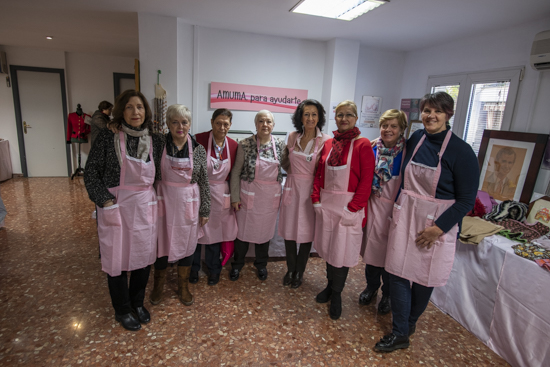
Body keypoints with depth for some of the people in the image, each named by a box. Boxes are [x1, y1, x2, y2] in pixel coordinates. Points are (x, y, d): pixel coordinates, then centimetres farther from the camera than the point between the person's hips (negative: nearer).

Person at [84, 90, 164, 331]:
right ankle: (122, 310, 33)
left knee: (144, 256, 13)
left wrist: (154, 201, 2)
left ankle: (137, 303, 38)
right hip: (115, 207, -3)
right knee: (117, 259, 10)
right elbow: (91, 173, -5)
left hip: (144, 207, 4)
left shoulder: (155, 141, 1)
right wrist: (105, 201, -13)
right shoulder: (108, 138, -8)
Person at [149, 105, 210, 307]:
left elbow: (204, 182, 1)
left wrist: (205, 210, 2)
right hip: (164, 202, -1)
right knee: (162, 243, 11)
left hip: (188, 204, 1)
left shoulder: (198, 149, -3)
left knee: (187, 244, 12)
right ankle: (158, 285, 39)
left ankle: (183, 286, 36)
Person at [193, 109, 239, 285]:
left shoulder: (233, 145, -1)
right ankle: (194, 268, 35)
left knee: (215, 232, 15)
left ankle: (213, 269, 36)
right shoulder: (199, 140, -14)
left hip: (220, 195, 3)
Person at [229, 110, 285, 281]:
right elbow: (236, 172, -5)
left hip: (271, 197, 2)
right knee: (244, 230, 11)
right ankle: (237, 264, 36)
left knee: (265, 231, 17)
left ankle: (261, 264, 41)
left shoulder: (280, 145, -1)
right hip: (249, 196, -2)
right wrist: (235, 198, -5)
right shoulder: (245, 145, -9)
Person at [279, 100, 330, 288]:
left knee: (307, 232, 9)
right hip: (292, 188, 3)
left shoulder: (326, 140, -9)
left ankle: (299, 271, 31)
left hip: (312, 190, -3)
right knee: (289, 230, 10)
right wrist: (292, 173, 5)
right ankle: (290, 269, 32)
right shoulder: (293, 137, 3)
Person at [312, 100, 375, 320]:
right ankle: (330, 285, 37)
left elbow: (366, 180, -11)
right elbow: (319, 174, 10)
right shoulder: (328, 144, 7)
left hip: (349, 206, -4)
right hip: (326, 204, 5)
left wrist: (353, 207, -16)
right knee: (327, 247, 15)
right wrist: (316, 199, 0)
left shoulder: (362, 145, -8)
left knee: (342, 250, 4)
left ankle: (336, 294, 25)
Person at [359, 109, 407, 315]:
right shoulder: (373, 149, 1)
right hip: (373, 206, 4)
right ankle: (371, 287, 39)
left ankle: (388, 296, 32)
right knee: (371, 247, 15)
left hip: (394, 210, -4)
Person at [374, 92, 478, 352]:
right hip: (405, 217, 4)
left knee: (424, 278, 12)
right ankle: (400, 334, 23)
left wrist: (438, 228, -16)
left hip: (436, 225, -3)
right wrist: (398, 209, 8)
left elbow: (467, 199, -10)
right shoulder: (415, 139, 3)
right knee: (398, 272, 5)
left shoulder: (460, 150, -11)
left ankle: (410, 322, 38)